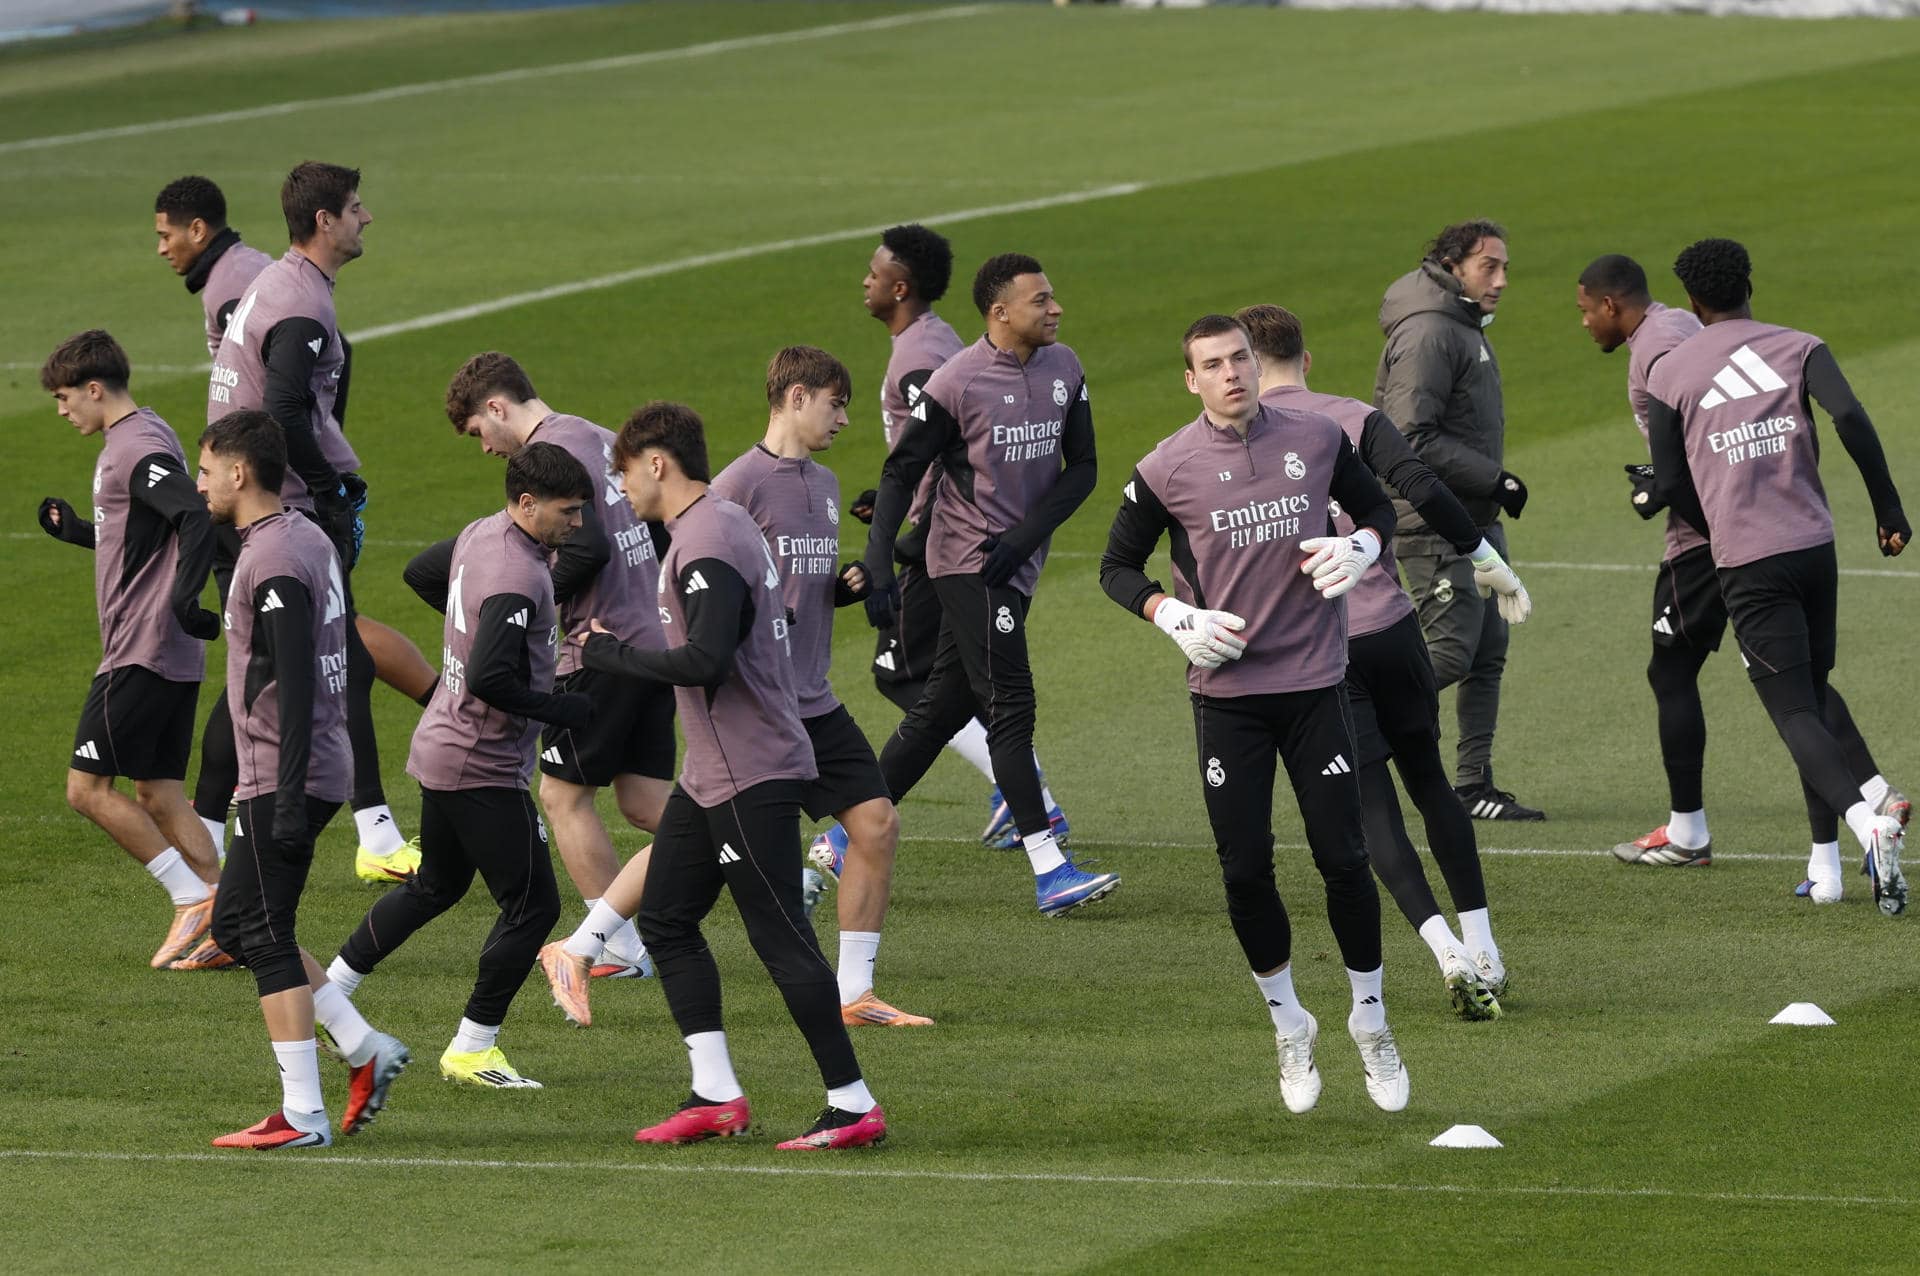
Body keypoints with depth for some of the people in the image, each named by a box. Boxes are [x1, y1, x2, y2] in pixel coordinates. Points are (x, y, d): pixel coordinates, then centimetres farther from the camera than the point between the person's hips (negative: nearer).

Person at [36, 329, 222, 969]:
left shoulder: (138, 449, -14)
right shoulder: (139, 440, 17)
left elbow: (197, 519, -29)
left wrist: (184, 597, -39)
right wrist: (78, 530, 28)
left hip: (139, 653, -10)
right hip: (173, 656, 10)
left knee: (88, 787, -6)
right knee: (159, 795, 10)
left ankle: (193, 899, -6)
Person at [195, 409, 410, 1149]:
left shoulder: (273, 561, -17)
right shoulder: (307, 540, 14)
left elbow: (295, 686, -23)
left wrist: (290, 796, -24)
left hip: (284, 779, -10)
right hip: (322, 768, 10)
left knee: (265, 937, -5)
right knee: (236, 925, 15)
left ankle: (302, 1115, -4)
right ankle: (365, 1049, 13)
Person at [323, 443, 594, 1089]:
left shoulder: (478, 535, 5)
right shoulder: (517, 577, -25)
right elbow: (490, 680, -31)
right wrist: (566, 709, -18)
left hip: (441, 745, 10)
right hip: (485, 767, -10)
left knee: (436, 885, 26)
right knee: (532, 903, -1)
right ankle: (472, 1049, 6)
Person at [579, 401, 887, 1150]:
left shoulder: (708, 547, -18)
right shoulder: (722, 526, 15)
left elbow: (705, 661, -28)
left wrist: (610, 654, -15)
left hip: (752, 776, -11)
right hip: (710, 774, 11)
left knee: (780, 937, -9)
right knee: (665, 919, 11)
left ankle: (853, 1107, -5)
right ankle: (715, 1095, 12)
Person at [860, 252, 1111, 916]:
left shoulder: (1063, 369, 4)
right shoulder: (957, 383, -14)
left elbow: (1082, 468, 7)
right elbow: (901, 474, -9)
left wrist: (1024, 537, -8)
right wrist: (879, 568, -16)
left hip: (1015, 563, 7)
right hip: (967, 560, -7)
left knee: (944, 707, 11)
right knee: (1009, 705, -11)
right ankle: (1049, 872, -15)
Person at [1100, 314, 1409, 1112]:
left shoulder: (1317, 440, 0)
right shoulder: (1168, 469, -4)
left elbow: (1377, 508, 17)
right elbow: (1118, 567, 7)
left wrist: (1361, 548, -6)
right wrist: (1176, 618, -10)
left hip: (1313, 681, 0)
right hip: (1226, 694, 0)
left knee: (1343, 859, -3)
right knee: (1245, 872, 1)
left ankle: (1371, 1022, 16)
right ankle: (1289, 1027, 21)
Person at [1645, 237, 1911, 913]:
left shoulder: (1668, 372, 6)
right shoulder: (1798, 348, 6)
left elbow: (1671, 486, 3)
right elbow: (1850, 417, -12)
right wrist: (1888, 508, -6)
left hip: (1745, 562, -2)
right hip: (1815, 546, 2)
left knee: (1794, 710, -6)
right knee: (1813, 690, 21)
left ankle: (1864, 817, -30)